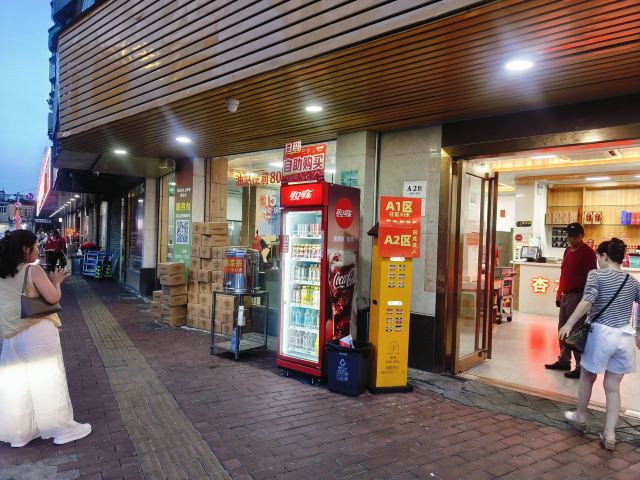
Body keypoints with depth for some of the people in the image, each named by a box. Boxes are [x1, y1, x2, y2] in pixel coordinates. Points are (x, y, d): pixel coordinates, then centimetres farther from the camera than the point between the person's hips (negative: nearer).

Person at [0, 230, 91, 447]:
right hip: (37, 332, -7)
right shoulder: (33, 270, -14)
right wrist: (56, 282, -1)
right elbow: (52, 297, -19)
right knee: (48, 380, 4)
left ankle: (18, 432, 25)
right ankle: (62, 428, 14)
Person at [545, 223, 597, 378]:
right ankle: (564, 360, 27)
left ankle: (581, 367, 4)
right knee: (563, 329, 15)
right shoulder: (568, 251, 13)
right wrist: (559, 292, 19)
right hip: (566, 295, 9)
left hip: (578, 296, -9)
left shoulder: (588, 253, -12)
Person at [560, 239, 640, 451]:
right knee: (613, 386, 12)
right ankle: (609, 435, 14)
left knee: (587, 378, 18)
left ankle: (580, 418, 35)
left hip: (602, 334, -4)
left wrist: (569, 324, -21)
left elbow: (587, 301, -22)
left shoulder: (596, 275, -8)